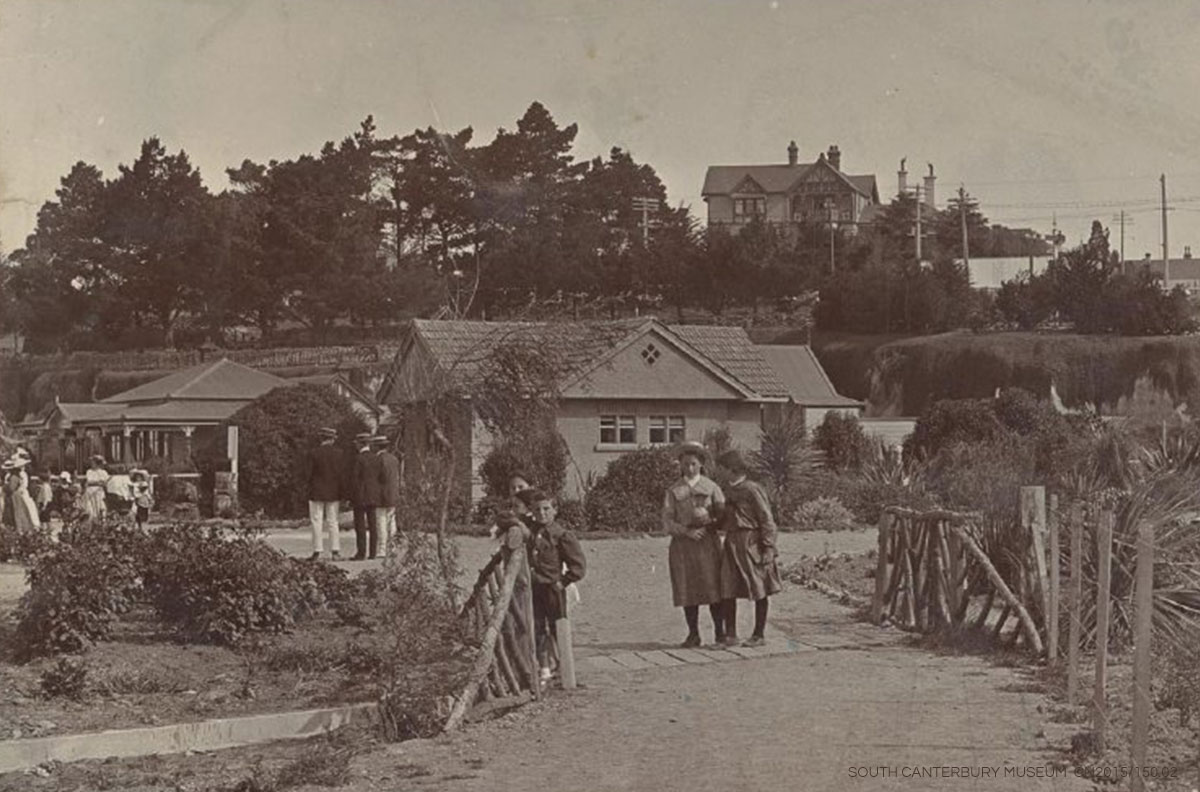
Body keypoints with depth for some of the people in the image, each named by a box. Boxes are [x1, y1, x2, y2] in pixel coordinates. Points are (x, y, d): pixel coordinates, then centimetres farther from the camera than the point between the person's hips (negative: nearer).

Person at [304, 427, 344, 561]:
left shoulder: (312, 453, -9)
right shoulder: (339, 453, -2)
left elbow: (307, 474, -8)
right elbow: (343, 474, 0)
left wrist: (309, 486, 9)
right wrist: (341, 492, 10)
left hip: (316, 493, -3)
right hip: (334, 494, 3)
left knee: (316, 522, 2)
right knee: (333, 522, 8)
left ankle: (317, 551, -2)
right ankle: (335, 551, 4)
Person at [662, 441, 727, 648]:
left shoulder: (711, 487, 9)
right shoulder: (673, 491, 9)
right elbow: (667, 523, 3)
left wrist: (708, 520, -12)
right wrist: (687, 532, -12)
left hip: (708, 542, -1)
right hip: (682, 544, 1)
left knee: (713, 588, -4)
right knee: (687, 591, 1)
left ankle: (720, 632, 4)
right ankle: (693, 634, 7)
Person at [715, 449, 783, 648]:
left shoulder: (752, 490, -11)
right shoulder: (732, 492, 13)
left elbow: (767, 520, -12)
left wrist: (768, 548, -16)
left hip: (752, 544, -8)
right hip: (733, 545, 8)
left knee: (759, 591, 3)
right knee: (727, 589, 1)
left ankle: (758, 635, 8)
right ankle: (730, 633, 6)